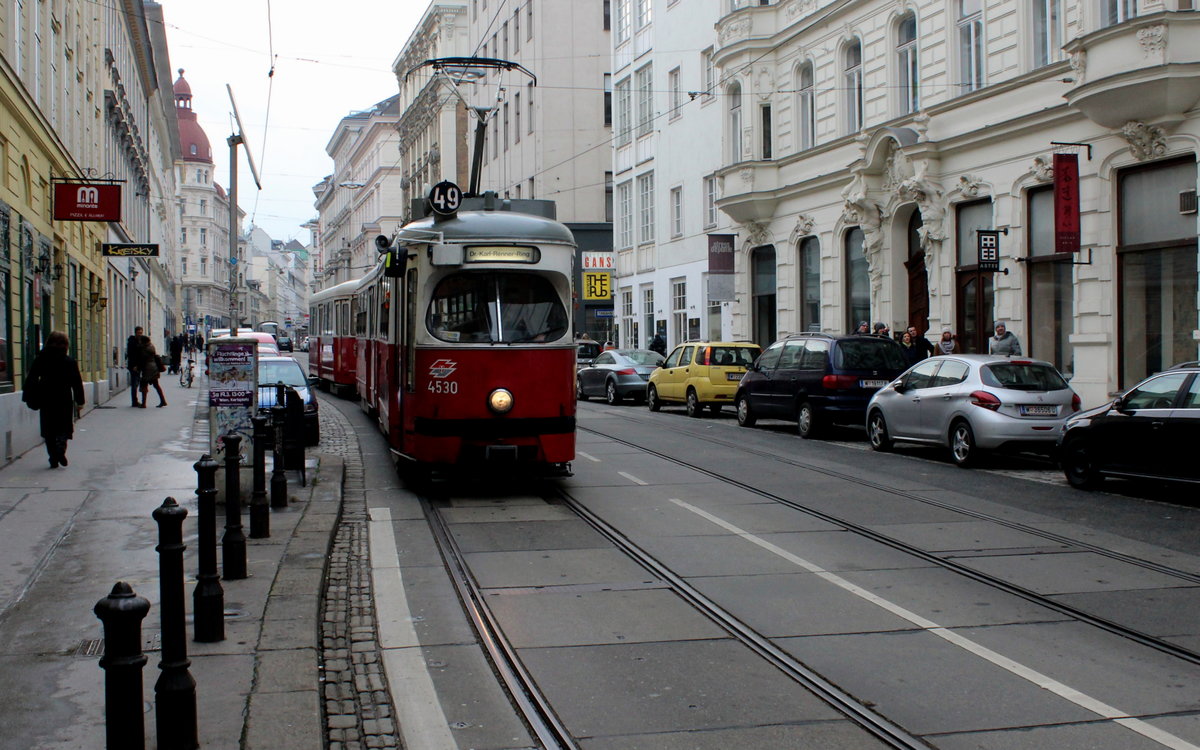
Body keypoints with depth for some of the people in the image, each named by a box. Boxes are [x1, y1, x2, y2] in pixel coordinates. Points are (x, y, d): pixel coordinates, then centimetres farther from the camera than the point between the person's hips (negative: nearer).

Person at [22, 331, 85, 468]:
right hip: (64, 399, -1)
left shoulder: (40, 359, 1)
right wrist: (80, 400, 6)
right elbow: (77, 383, -1)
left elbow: (31, 380, 2)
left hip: (46, 400, 1)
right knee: (65, 427, 8)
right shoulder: (69, 361, -3)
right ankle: (61, 447, -19)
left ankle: (53, 458, 5)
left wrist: (28, 397, 7)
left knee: (49, 431, 9)